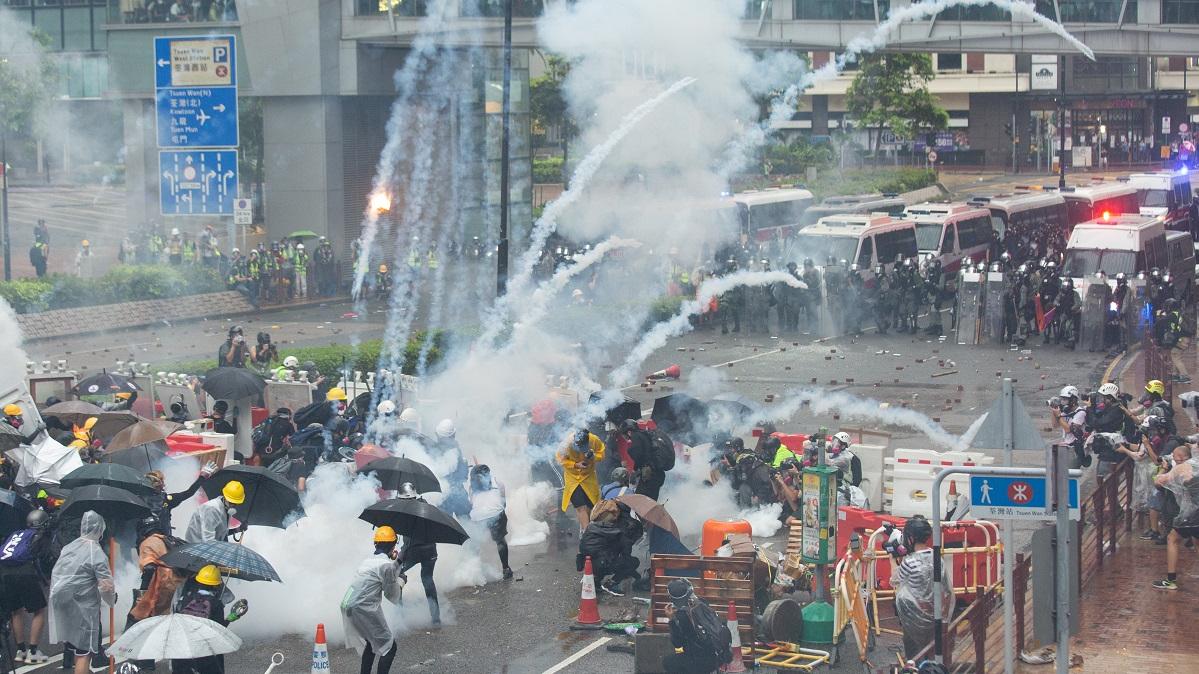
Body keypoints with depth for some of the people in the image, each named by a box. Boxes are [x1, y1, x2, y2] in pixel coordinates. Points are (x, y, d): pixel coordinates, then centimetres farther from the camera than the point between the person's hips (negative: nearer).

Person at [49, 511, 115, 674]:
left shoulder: (68, 547, 4)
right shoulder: (96, 553, -15)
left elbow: (55, 575, 12)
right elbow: (107, 586, -15)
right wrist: (112, 601, 4)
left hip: (61, 606, 7)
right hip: (82, 609, -7)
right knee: (84, 652, -1)